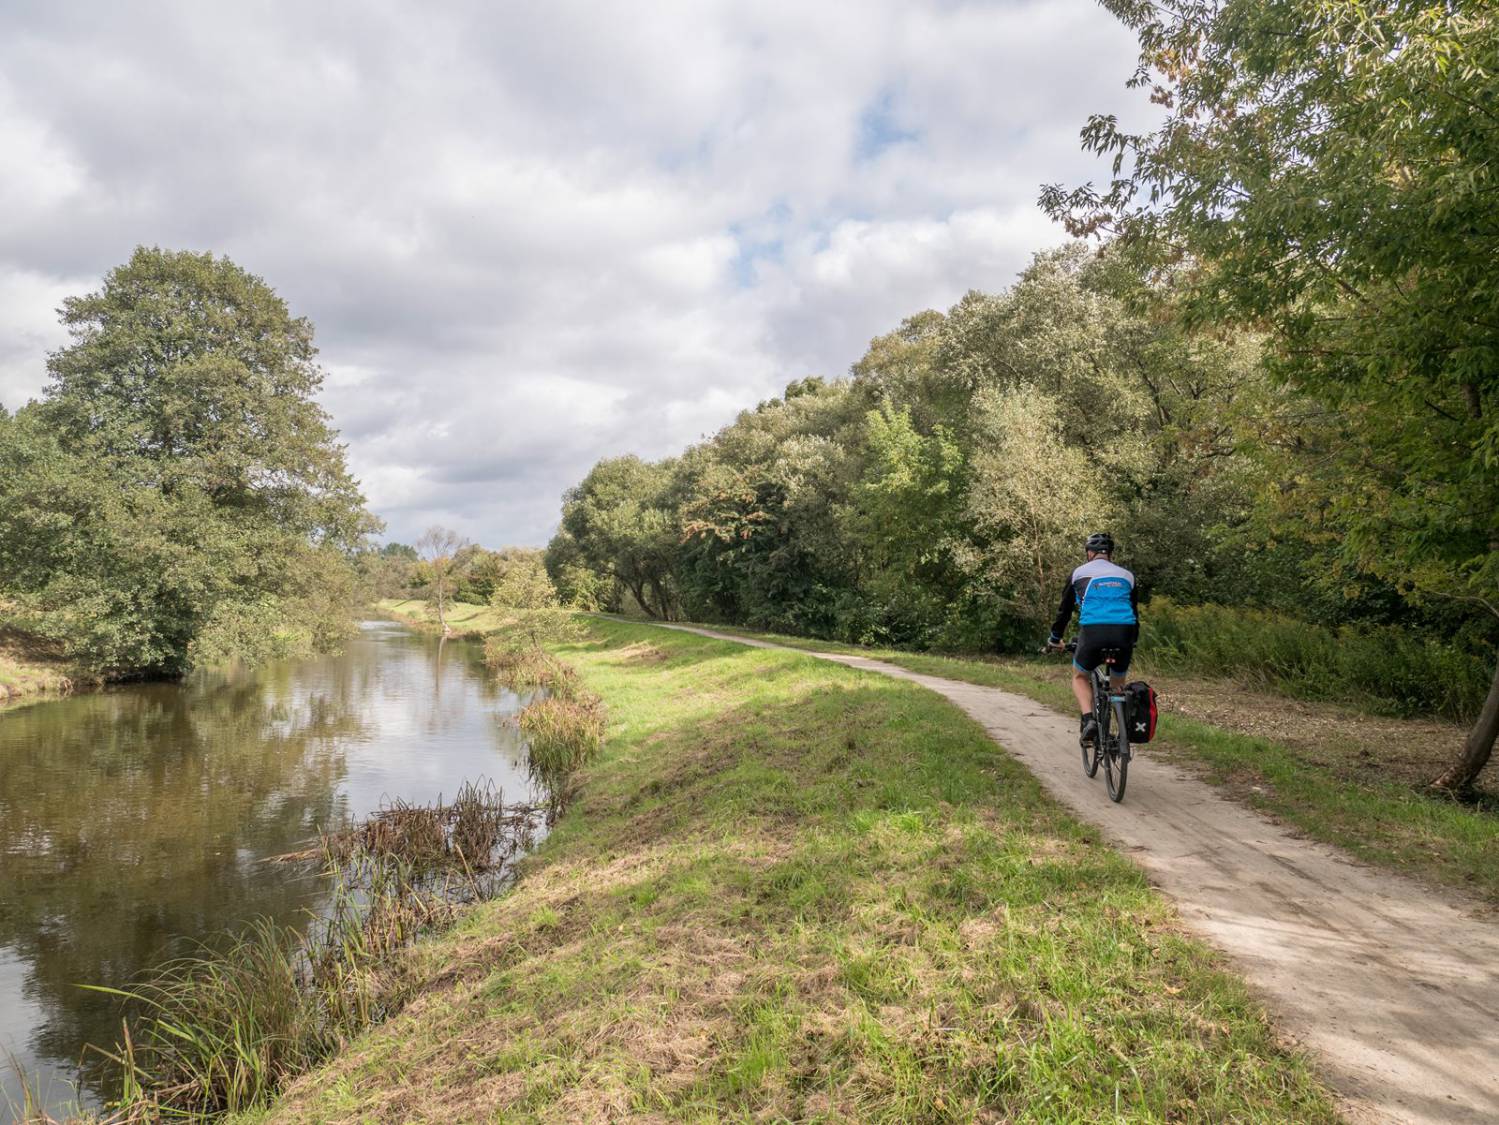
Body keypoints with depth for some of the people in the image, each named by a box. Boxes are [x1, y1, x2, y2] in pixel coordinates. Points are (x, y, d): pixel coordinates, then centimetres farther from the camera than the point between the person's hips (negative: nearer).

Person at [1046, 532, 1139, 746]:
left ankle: (1088, 720, -3)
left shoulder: (1079, 573, 15)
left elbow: (1065, 609, 20)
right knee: (1118, 684, 25)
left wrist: (1055, 640, 33)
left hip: (1092, 632, -2)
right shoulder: (1126, 575, 22)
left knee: (1080, 677, 22)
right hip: (1123, 634, 3)